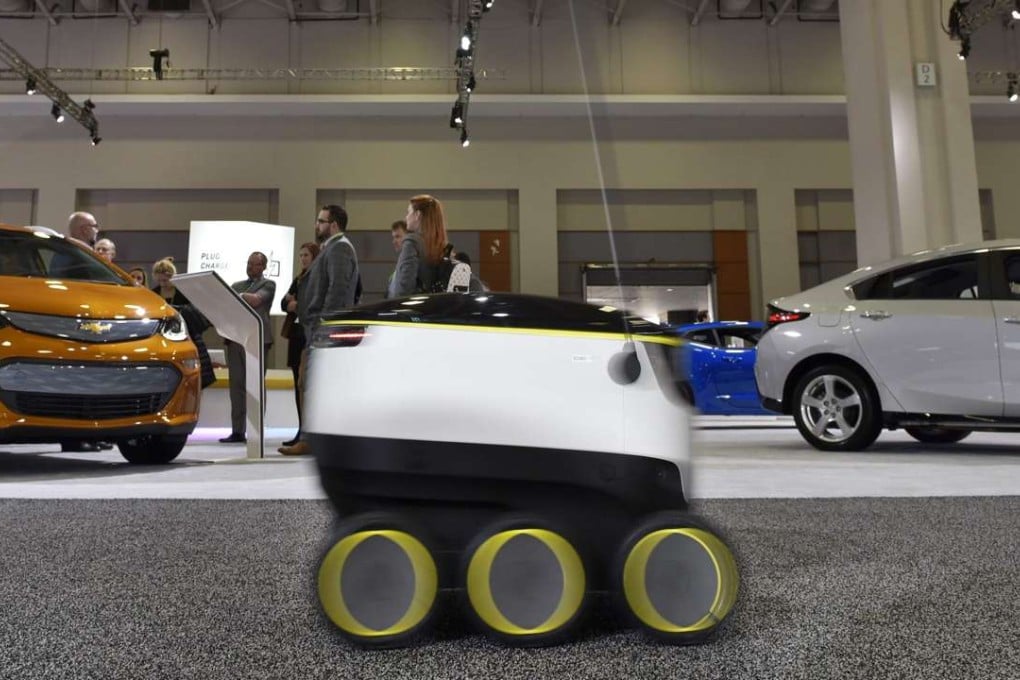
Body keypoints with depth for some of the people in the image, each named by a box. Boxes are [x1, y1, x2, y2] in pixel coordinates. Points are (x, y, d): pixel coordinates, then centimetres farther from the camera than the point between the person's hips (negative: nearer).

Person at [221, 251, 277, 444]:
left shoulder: (268, 284, 6)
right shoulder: (236, 285, 23)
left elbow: (256, 300, -12)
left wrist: (237, 296, -4)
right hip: (235, 339, 5)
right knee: (236, 386, 2)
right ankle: (237, 432, 5)